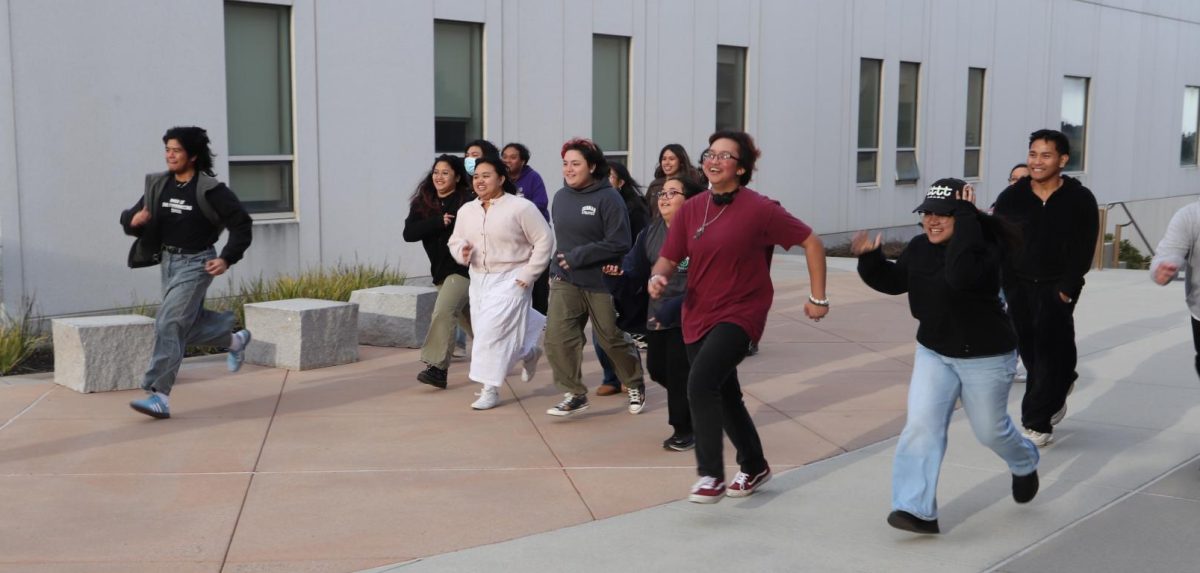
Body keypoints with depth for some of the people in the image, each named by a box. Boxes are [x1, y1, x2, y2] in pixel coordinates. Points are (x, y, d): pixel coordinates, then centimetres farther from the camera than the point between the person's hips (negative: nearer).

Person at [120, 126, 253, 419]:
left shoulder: (210, 189, -13)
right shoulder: (158, 185, 4)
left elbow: (241, 224, -9)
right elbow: (130, 219, 9)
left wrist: (227, 259, -18)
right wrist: (133, 219, -15)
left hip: (195, 263, -7)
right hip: (168, 262, 7)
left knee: (169, 324, -16)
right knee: (189, 326, 15)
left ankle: (159, 396, -16)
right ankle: (235, 339, 44)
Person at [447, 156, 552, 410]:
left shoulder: (521, 207, -12)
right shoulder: (466, 210, 6)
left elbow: (543, 241, -9)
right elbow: (454, 241, 15)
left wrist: (527, 276, -13)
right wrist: (462, 251, -10)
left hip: (510, 280, -7)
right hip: (478, 280, 7)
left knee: (492, 333, -15)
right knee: (484, 332, 14)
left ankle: (490, 389, -3)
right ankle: (529, 352, 41)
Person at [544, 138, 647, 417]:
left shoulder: (608, 197, -14)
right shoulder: (560, 197, 5)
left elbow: (619, 244, -19)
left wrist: (577, 257, -20)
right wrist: (557, 266, 7)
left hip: (600, 281, -5)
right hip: (564, 281, 5)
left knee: (612, 339, 10)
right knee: (557, 337, -11)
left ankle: (635, 385, 35)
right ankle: (575, 394, 3)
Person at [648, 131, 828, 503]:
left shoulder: (759, 210, -12)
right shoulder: (691, 210, 2)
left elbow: (811, 242, -5)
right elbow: (669, 259, 5)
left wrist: (818, 298, -3)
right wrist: (657, 278, -18)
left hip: (739, 314, -6)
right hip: (698, 315, 6)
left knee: (701, 383, -25)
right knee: (725, 396, 18)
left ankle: (711, 475, -13)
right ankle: (754, 467, 39)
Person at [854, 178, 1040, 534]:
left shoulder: (983, 247, -23)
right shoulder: (919, 248, -2)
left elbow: (961, 276, -44)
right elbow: (895, 281, 10)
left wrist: (967, 221, -39)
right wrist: (870, 260, -9)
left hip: (985, 357, -5)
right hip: (933, 353, 5)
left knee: (990, 430, 12)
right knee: (921, 425, -10)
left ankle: (1025, 464, 48)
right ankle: (917, 510, -9)